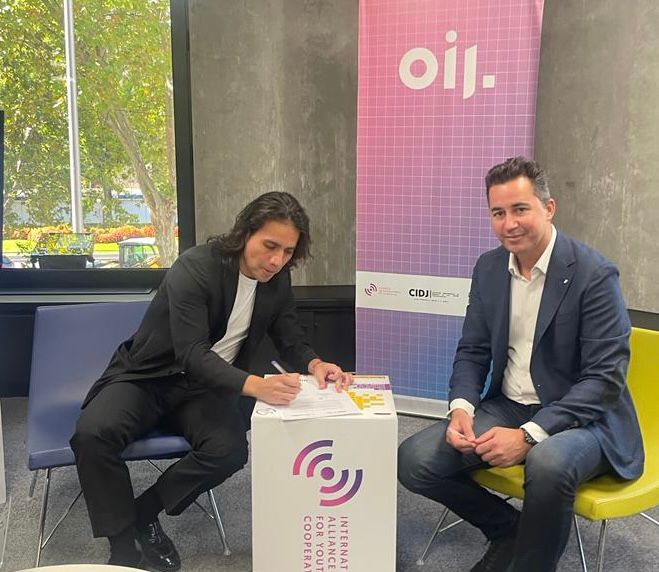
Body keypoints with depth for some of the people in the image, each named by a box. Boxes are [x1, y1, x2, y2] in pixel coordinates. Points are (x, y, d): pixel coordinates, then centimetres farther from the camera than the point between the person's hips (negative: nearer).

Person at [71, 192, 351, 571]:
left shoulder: (277, 280, -5)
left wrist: (314, 364, -23)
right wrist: (256, 386, -50)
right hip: (147, 378, -3)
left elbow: (291, 341, 2)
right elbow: (192, 355, -33)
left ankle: (143, 512, -2)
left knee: (231, 450, -26)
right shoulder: (195, 268, -25)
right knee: (92, 434, -30)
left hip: (204, 387, 4)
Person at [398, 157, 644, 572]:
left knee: (548, 463, -39)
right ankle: (509, 529, 12)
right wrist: (461, 408, -12)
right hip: (507, 407, 6)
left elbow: (605, 377, -17)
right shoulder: (488, 268, 3)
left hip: (579, 417, -5)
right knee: (413, 460, -12)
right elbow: (473, 351, 8)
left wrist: (529, 435, -25)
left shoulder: (594, 274, -14)